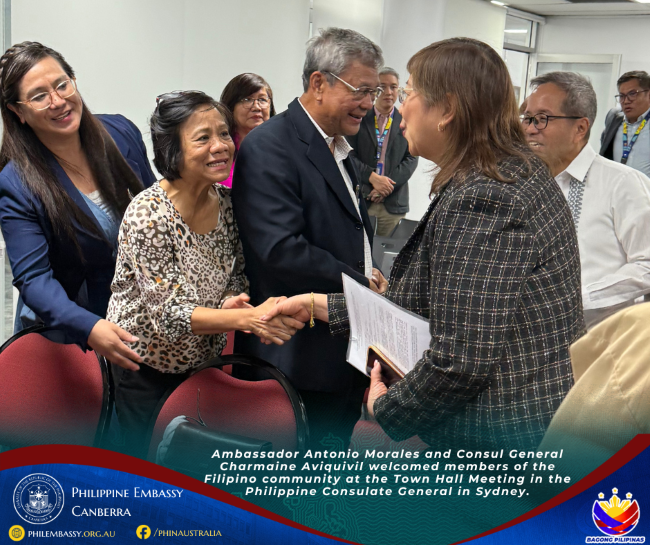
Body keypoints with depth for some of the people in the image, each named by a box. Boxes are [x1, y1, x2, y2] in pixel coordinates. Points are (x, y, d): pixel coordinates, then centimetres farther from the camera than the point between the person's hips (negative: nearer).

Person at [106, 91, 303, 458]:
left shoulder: (227, 202, -8)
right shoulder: (148, 215, -25)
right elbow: (168, 314, -27)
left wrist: (232, 300, -20)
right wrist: (248, 318, -38)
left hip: (204, 357, 5)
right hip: (147, 369, -5)